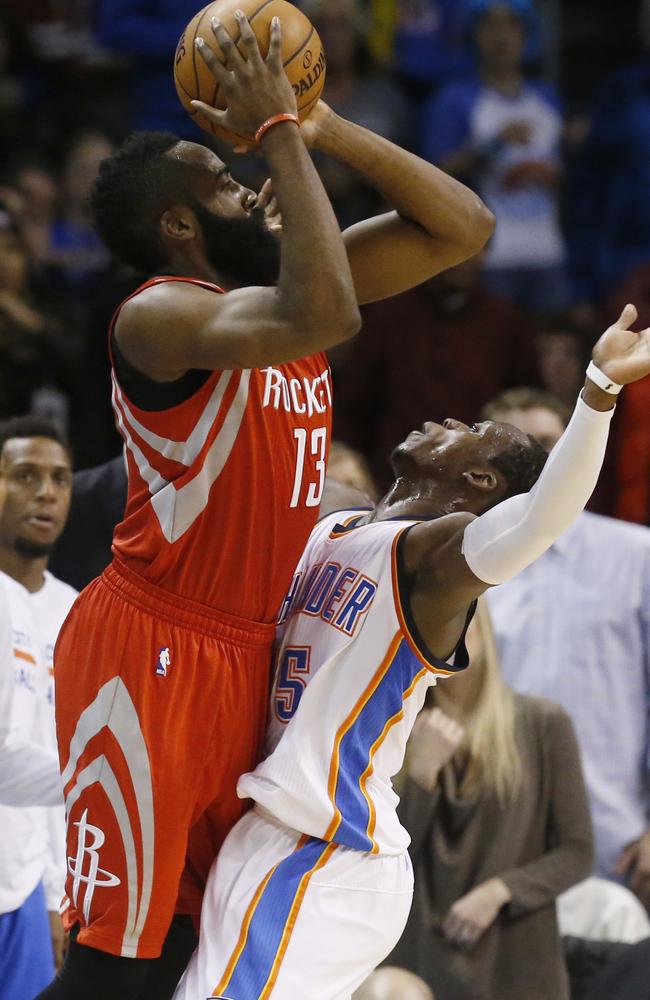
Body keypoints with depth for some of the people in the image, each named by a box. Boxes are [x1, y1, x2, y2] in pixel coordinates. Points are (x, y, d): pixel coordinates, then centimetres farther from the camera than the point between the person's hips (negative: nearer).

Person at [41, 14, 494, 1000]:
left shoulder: (274, 284, 9)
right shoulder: (160, 316, -17)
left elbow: (462, 227, 10)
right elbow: (324, 318, -36)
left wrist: (324, 127, -2)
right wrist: (280, 133, -26)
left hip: (248, 657, 9)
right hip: (150, 651, -9)